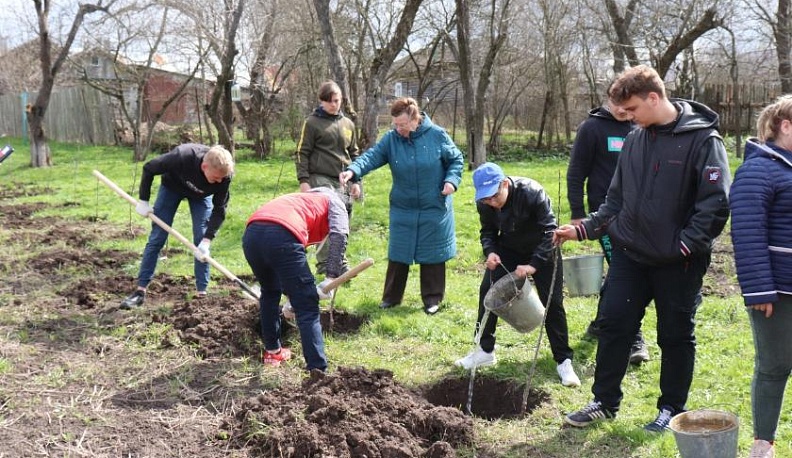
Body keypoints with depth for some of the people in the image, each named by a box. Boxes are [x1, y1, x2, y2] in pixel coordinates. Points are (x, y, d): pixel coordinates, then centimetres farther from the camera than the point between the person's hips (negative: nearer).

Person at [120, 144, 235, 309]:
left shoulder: (224, 174, -35)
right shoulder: (181, 157, -43)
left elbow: (219, 209, -24)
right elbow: (149, 168, -24)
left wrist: (207, 240, -33)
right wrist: (143, 200, -18)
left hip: (201, 195, 1)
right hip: (172, 187, -1)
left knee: (201, 242, -7)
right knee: (156, 239, -3)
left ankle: (202, 293, 0)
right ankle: (140, 291, 2)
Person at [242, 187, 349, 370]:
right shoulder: (334, 201, 26)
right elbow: (339, 235, 0)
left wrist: (292, 297, 56)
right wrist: (331, 278, -2)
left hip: (251, 234, 7)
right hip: (281, 236, -7)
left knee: (269, 293, 33)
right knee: (308, 309, 3)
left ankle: (272, 351, 44)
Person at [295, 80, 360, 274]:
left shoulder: (348, 124, 16)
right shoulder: (312, 123, 0)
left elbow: (354, 154, 21)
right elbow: (302, 153, -2)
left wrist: (356, 180, 14)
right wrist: (303, 180, -9)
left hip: (343, 181, 5)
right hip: (321, 180, -5)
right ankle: (324, 265, -5)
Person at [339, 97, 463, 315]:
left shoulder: (437, 135, -9)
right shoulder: (391, 139, -6)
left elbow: (456, 159, 3)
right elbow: (372, 156, -19)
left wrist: (451, 180, -14)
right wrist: (353, 170, -38)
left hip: (434, 209, -2)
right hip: (402, 209, 2)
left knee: (432, 255, 7)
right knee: (398, 254, 9)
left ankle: (432, 298, 20)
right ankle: (391, 297, 22)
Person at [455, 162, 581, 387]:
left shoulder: (532, 193, -34)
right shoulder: (484, 203, -19)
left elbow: (550, 232, -33)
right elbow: (488, 231, -3)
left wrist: (533, 264, -41)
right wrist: (490, 252, -25)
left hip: (542, 250, -4)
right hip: (508, 249, 4)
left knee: (552, 302, -7)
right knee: (487, 290, -5)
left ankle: (564, 361, 4)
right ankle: (485, 350, 9)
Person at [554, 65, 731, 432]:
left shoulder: (702, 139, -13)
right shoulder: (635, 139, 6)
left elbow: (716, 203, -17)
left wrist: (684, 245, -18)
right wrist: (583, 229, 5)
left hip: (678, 263, -5)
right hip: (630, 254, 6)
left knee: (676, 336, 9)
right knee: (613, 325, 8)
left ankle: (672, 408, 26)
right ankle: (604, 402, 23)